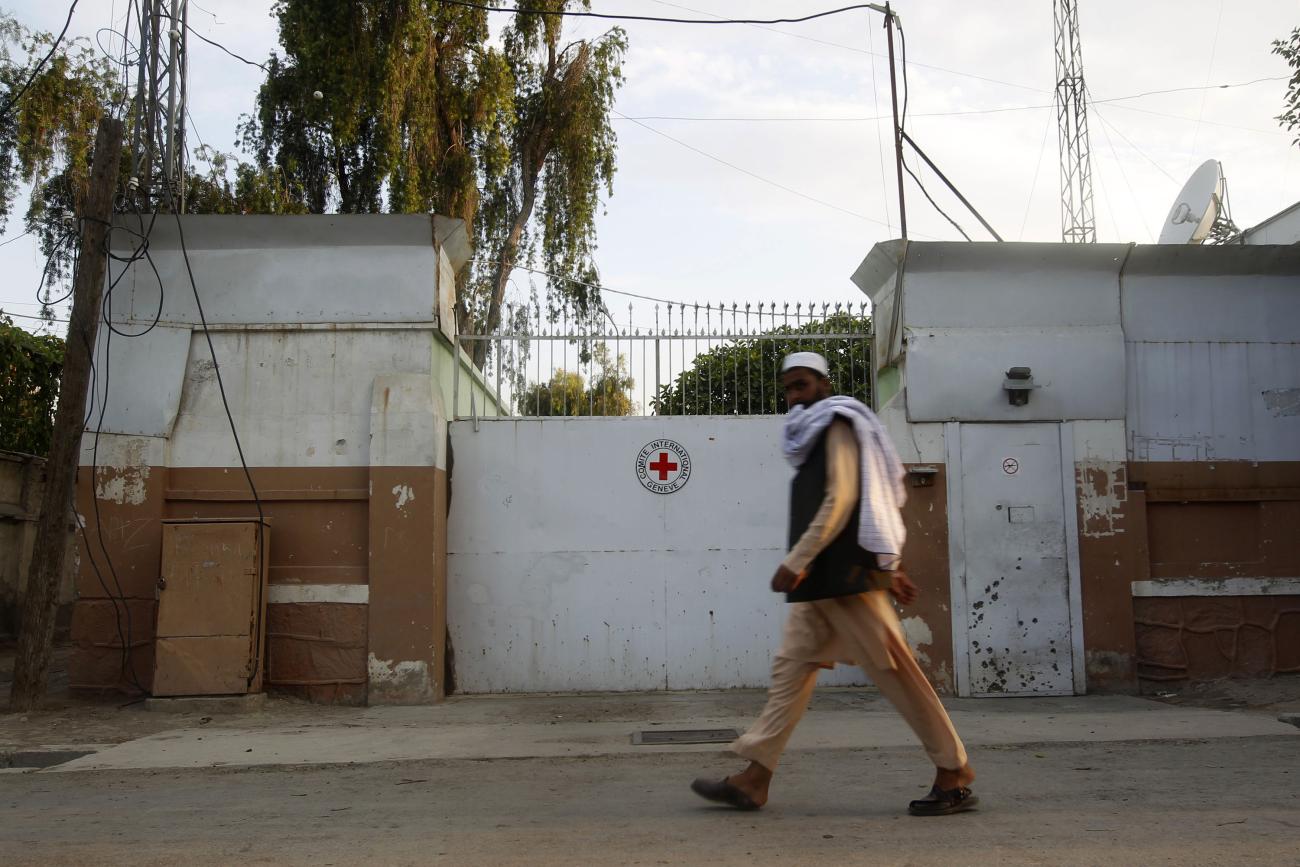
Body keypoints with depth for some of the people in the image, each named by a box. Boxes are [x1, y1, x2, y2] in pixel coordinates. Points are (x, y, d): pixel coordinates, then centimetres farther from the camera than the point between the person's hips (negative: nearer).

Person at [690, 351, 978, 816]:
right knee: (790, 670, 5)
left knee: (894, 673, -5)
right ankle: (754, 779, 6)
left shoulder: (836, 424, -5)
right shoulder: (816, 437, 22)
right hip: (821, 583, 10)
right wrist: (890, 566, 25)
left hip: (845, 576, -10)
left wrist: (796, 561, -21)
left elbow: (840, 500, -17)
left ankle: (954, 775, 5)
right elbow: (869, 506, 25)